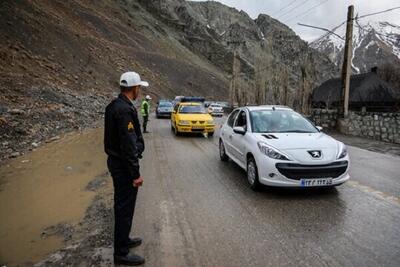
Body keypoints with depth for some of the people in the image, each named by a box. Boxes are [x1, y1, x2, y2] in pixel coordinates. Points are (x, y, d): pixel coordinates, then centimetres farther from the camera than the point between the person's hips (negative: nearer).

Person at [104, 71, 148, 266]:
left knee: (122, 204, 22)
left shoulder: (114, 105, 8)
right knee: (125, 207, 2)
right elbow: (128, 145, -25)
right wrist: (136, 174, -20)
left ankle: (123, 239, 39)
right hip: (123, 165, -10)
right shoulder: (125, 110, -23)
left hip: (115, 161, 10)